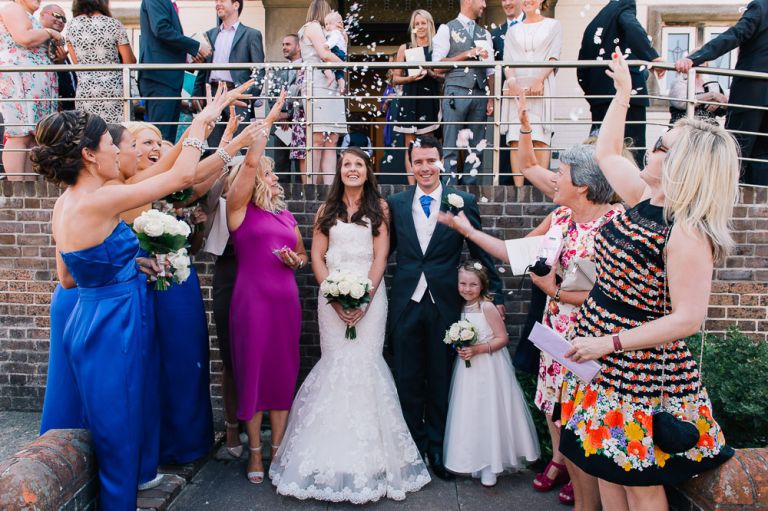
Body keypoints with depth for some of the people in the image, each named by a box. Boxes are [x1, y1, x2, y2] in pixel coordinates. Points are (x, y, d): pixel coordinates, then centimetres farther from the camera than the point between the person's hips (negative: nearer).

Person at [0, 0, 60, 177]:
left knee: (32, 136, 1)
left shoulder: (29, 17, 28)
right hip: (20, 78, -9)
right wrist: (49, 32, -1)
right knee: (20, 135, -14)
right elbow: (24, 38, -15)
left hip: (36, 82, 10)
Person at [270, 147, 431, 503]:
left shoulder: (379, 207, 8)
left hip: (370, 294, -1)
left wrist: (364, 297, -12)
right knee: (335, 363, -1)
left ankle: (369, 457, 7)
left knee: (366, 363, -5)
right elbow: (317, 257, 6)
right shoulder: (327, 209, 13)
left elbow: (380, 257, 0)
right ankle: (334, 456, 10)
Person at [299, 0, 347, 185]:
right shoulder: (313, 26, 5)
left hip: (331, 89, 9)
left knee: (331, 141, -2)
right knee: (318, 139, -14)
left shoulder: (319, 29, 31)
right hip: (318, 88, -9)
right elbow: (325, 54, -9)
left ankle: (329, 187, -8)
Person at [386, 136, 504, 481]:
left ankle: (438, 448, 31)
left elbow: (482, 251, 3)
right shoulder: (395, 203, 4)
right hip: (406, 303, 2)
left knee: (441, 379, 12)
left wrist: (496, 294, 5)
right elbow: (385, 249, 9)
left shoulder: (464, 201, -1)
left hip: (445, 304, -1)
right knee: (408, 381, 12)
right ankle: (413, 446, 30)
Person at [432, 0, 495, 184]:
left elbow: (490, 70, 14)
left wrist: (491, 98, 3)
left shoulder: (485, 34, 19)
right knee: (451, 147, -6)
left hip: (480, 94, 5)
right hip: (456, 92, -4)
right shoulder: (447, 29, 6)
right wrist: (467, 54, -7)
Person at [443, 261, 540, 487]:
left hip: (488, 369, -6)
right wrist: (459, 348, 0)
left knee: (489, 413, 2)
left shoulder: (487, 307, -16)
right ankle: (474, 460, 28)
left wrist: (477, 349, -22)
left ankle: (490, 467, 15)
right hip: (467, 367, 6)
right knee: (469, 413, 12)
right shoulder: (461, 308, 3)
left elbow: (503, 338, -15)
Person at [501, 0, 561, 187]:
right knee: (516, 139, -7)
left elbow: (553, 58, 2)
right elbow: (507, 61, 10)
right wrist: (512, 81, -9)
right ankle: (518, 187, -9)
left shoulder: (553, 25, 13)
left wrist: (539, 80, -14)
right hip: (517, 88, 2)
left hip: (541, 86, -2)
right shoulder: (513, 31, 21)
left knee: (540, 138, -9)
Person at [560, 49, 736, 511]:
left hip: (645, 375, -8)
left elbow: (688, 319, -24)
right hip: (607, 367, 8)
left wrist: (609, 342, -25)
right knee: (608, 469, 20)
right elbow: (606, 153, 17)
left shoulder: (689, 233, -22)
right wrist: (623, 92, 20)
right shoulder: (645, 199, 1)